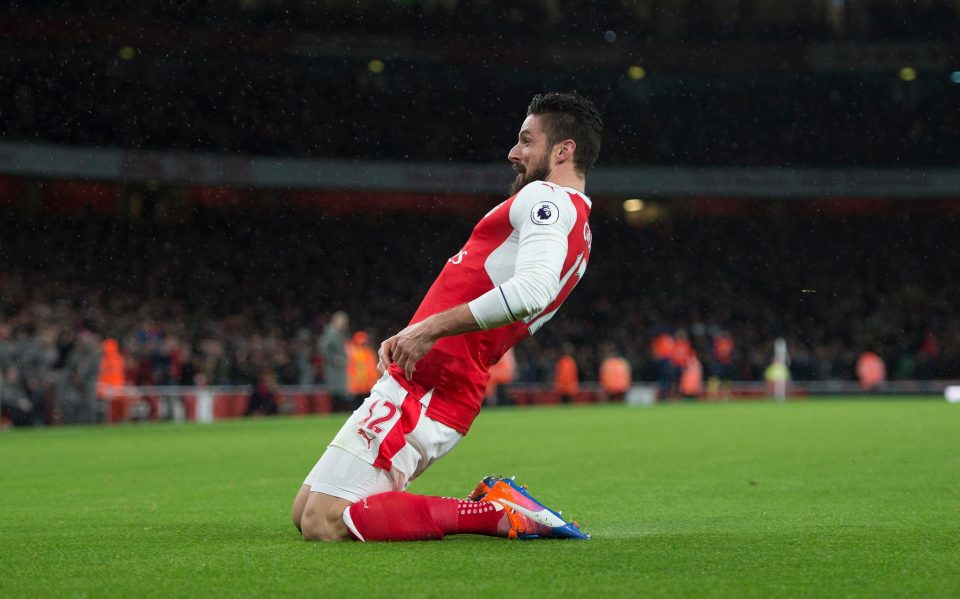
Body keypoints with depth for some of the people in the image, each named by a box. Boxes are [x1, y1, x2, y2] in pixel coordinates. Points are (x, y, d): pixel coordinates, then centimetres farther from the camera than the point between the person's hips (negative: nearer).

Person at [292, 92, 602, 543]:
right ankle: (495, 503, 5)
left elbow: (532, 289, -29)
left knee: (323, 524, -15)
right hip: (455, 401, 10)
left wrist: (433, 327, -24)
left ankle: (495, 513, -12)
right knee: (304, 512, 13)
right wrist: (412, 338, 9)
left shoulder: (547, 197, -7)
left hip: (420, 393, -10)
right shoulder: (579, 232, 24)